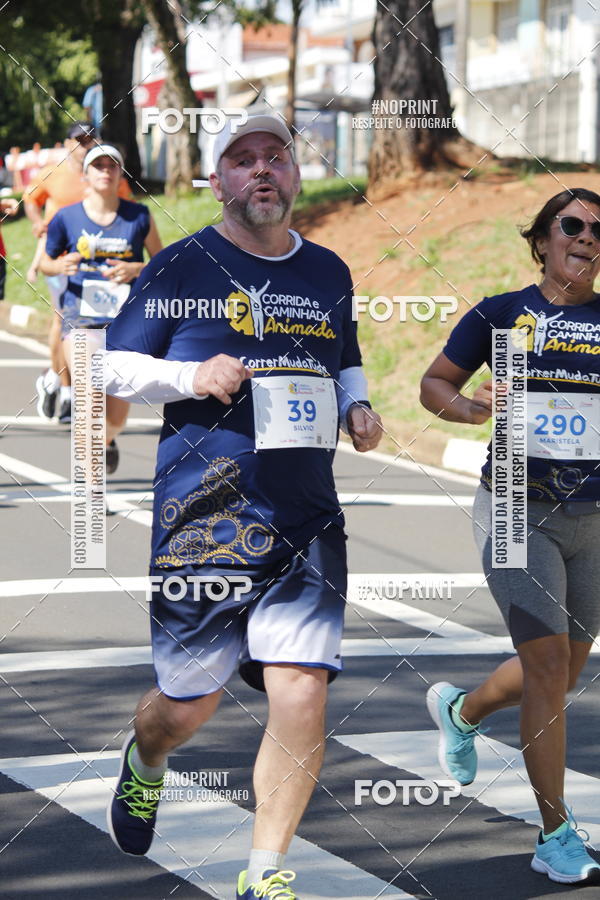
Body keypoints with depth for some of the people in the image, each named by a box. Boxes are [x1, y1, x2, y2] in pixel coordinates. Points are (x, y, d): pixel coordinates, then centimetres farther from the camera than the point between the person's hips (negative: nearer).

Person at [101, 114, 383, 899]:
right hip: (205, 510, -3)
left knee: (302, 694, -10)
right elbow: (114, 364, 2)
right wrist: (192, 376, -14)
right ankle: (145, 761, 46)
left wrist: (357, 407, 8)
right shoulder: (182, 267, -1)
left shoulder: (329, 274, 13)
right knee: (192, 701, 7)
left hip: (306, 517, 3)